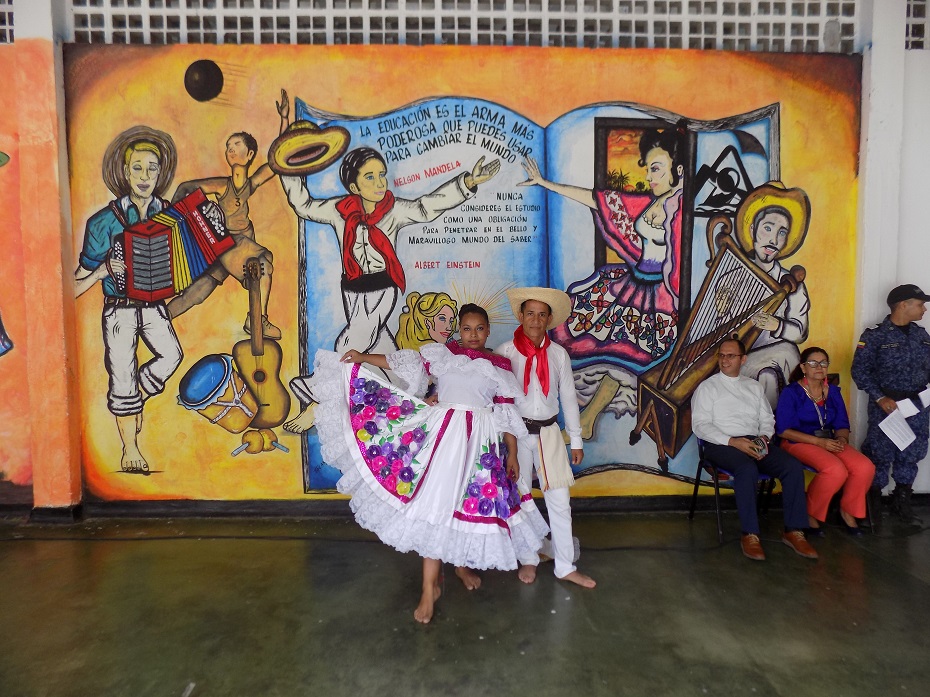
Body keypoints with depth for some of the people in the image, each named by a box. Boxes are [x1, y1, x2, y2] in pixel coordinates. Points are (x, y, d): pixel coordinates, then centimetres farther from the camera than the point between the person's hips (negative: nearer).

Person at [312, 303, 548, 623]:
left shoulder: (500, 366, 7)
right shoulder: (442, 352, 7)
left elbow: (508, 414, 7)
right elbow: (406, 362, 4)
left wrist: (512, 454, 5)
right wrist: (362, 357, -2)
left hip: (484, 440, 1)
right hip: (444, 433, -1)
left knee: (473, 500, 8)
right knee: (436, 503, -5)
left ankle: (463, 563, 36)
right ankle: (430, 587, 4)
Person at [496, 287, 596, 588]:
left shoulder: (558, 354, 1)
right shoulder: (505, 352, -6)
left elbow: (568, 398, 6)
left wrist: (576, 440, 9)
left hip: (549, 433, 2)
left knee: (559, 501, 5)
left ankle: (565, 566, 19)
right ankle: (528, 560, 29)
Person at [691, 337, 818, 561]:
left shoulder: (754, 387, 23)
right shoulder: (707, 387, 7)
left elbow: (767, 420, 19)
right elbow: (700, 425, -4)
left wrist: (764, 437, -5)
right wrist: (733, 441, -17)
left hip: (755, 441, 5)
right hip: (721, 444, -5)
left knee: (793, 467, -21)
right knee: (747, 469, -36)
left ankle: (794, 531, -14)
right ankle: (750, 535, -29)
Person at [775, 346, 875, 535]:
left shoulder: (833, 391, 13)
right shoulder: (791, 393, -5)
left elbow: (842, 425, 15)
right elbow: (783, 430, -12)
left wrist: (841, 439, -10)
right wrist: (819, 442, -19)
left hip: (829, 441, 6)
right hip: (799, 442, -6)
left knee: (865, 467, -20)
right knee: (836, 470, -31)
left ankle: (848, 510, 6)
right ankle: (811, 513, -7)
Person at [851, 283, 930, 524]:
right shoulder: (875, 335, -9)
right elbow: (860, 370, -11)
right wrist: (880, 398, -17)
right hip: (887, 404, -5)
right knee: (881, 453, 2)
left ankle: (901, 501, 25)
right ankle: (871, 502, 17)